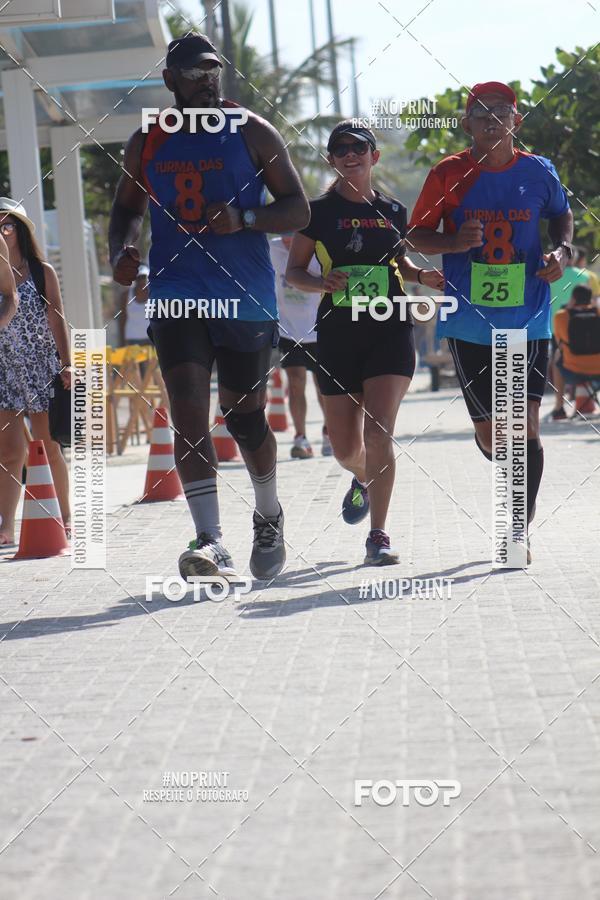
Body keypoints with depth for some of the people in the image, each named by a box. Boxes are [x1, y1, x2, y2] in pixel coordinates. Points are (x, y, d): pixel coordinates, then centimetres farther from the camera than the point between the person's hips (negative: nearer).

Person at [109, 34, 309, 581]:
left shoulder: (252, 133, 1)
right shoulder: (147, 143, 9)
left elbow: (298, 210, 0)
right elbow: (128, 209, 23)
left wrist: (245, 219, -18)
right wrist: (121, 250, 1)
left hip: (246, 296, -2)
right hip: (176, 294, 2)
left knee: (244, 414, 6)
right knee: (188, 412, -13)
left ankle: (269, 517, 32)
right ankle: (211, 543, -17)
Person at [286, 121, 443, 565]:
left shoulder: (393, 210, 9)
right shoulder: (319, 211, 3)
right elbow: (294, 271, 5)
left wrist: (421, 275, 5)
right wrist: (321, 282, -15)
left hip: (390, 330, 0)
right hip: (337, 333, 0)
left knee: (378, 432, -16)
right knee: (345, 448, 5)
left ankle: (379, 535, -12)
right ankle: (363, 480, 42)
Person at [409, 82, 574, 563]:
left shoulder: (539, 172, 2)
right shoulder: (448, 174, -2)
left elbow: (561, 214, 20)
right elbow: (417, 234, 5)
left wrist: (563, 251, 1)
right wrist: (456, 242, -15)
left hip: (528, 320, 0)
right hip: (470, 324, 0)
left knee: (526, 423, -11)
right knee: (490, 434, 6)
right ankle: (520, 485, 40)